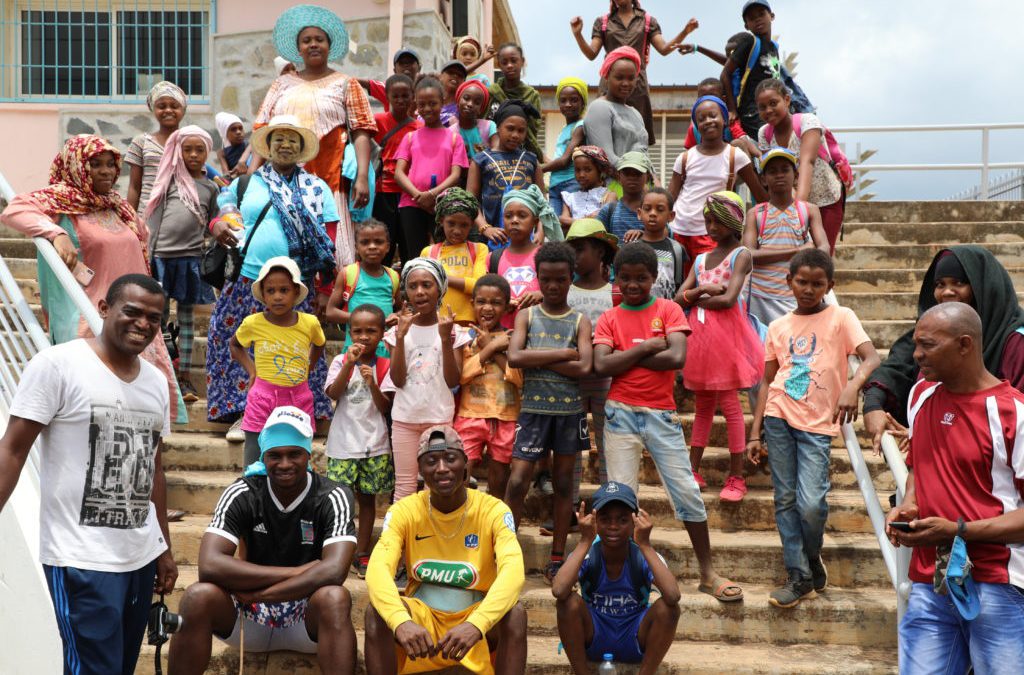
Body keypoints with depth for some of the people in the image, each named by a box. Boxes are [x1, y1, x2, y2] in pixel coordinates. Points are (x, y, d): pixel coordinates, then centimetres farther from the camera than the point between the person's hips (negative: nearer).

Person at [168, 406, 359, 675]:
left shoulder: (332, 498, -13)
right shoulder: (242, 494, -10)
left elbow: (333, 571, -29)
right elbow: (210, 565, -24)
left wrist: (255, 594, -24)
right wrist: (296, 572, -24)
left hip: (307, 612, -1)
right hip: (250, 614, 2)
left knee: (334, 598, -35)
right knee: (198, 597, -28)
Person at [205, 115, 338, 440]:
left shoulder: (317, 188, 10)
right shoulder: (244, 184, 11)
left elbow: (328, 244, 6)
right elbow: (220, 215, 18)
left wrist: (325, 289, 0)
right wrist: (217, 225, -8)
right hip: (248, 282, 1)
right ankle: (243, 415, 11)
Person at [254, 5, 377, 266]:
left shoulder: (344, 84, 10)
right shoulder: (283, 84, 18)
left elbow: (360, 132, 1)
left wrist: (362, 177, -11)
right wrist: (252, 172, 2)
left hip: (328, 180, -2)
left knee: (328, 248, -8)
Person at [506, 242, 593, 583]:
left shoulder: (580, 321, 3)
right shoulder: (526, 316, 4)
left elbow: (583, 367, -13)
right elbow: (514, 357, -14)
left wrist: (538, 359, -12)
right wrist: (563, 353, -13)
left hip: (570, 410, 1)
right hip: (534, 409, -1)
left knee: (563, 483, 10)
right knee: (517, 481, -5)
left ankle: (557, 558, 20)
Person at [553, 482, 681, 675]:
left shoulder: (644, 557, -16)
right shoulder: (587, 557, -16)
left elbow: (673, 595, -37)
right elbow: (558, 591, -38)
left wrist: (645, 545, -34)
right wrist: (585, 541, -32)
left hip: (635, 640, 0)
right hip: (593, 639, 0)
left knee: (667, 608, -28)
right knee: (570, 602, -29)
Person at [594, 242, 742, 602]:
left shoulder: (669, 310, 1)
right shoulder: (609, 319, 4)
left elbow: (676, 357, -15)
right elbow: (601, 366, -11)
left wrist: (626, 358, -10)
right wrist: (645, 347, -12)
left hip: (661, 414, -1)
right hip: (621, 413, 1)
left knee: (687, 492, 2)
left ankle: (708, 574, 14)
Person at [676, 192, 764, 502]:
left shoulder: (741, 255, -4)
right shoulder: (701, 259, 15)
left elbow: (728, 300, -17)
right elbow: (679, 298, 6)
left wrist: (695, 298, -2)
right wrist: (703, 290, -12)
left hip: (727, 335, -6)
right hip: (701, 335, 6)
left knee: (729, 404, -4)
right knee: (703, 405, 12)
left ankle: (736, 477, 3)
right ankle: (693, 471, 16)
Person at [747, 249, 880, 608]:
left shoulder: (841, 318, 2)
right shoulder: (778, 327, 12)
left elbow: (871, 358, -12)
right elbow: (768, 382, 13)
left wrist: (852, 386, -32)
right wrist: (755, 432, 8)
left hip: (817, 424, -3)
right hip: (778, 418, 4)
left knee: (811, 504, -13)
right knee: (785, 500, 3)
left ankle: (812, 561, 17)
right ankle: (801, 577, 14)